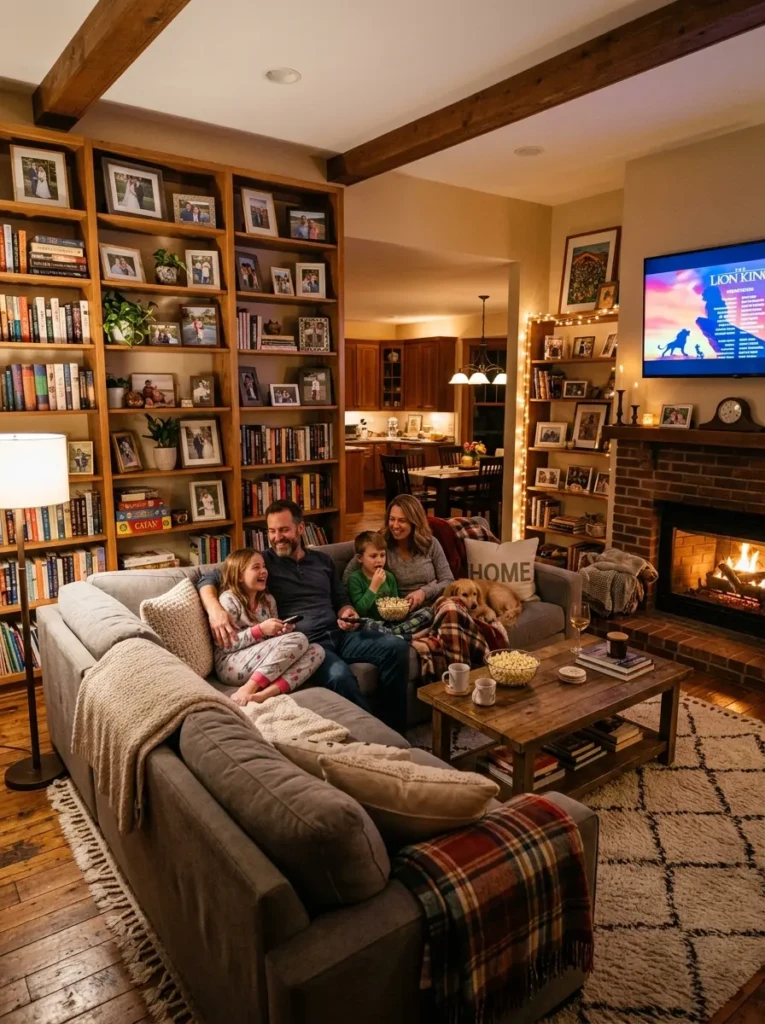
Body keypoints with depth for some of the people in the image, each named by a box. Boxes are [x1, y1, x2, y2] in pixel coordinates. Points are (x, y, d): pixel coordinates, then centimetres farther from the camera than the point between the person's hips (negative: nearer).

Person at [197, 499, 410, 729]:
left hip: (339, 634, 5)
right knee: (339, 676, -37)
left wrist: (347, 613, 1)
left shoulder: (322, 559, 19)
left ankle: (394, 730, -6)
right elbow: (209, 578, -2)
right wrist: (215, 610, -23)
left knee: (396, 647, -18)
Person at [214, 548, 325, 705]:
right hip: (231, 666, -7)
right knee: (298, 639, -24)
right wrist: (260, 629, -19)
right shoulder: (229, 600, -6)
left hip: (266, 668, 8)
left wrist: (282, 632, -2)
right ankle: (248, 690, -29)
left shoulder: (268, 600, 15)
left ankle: (266, 693, -33)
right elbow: (225, 645, -13)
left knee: (317, 650, -15)